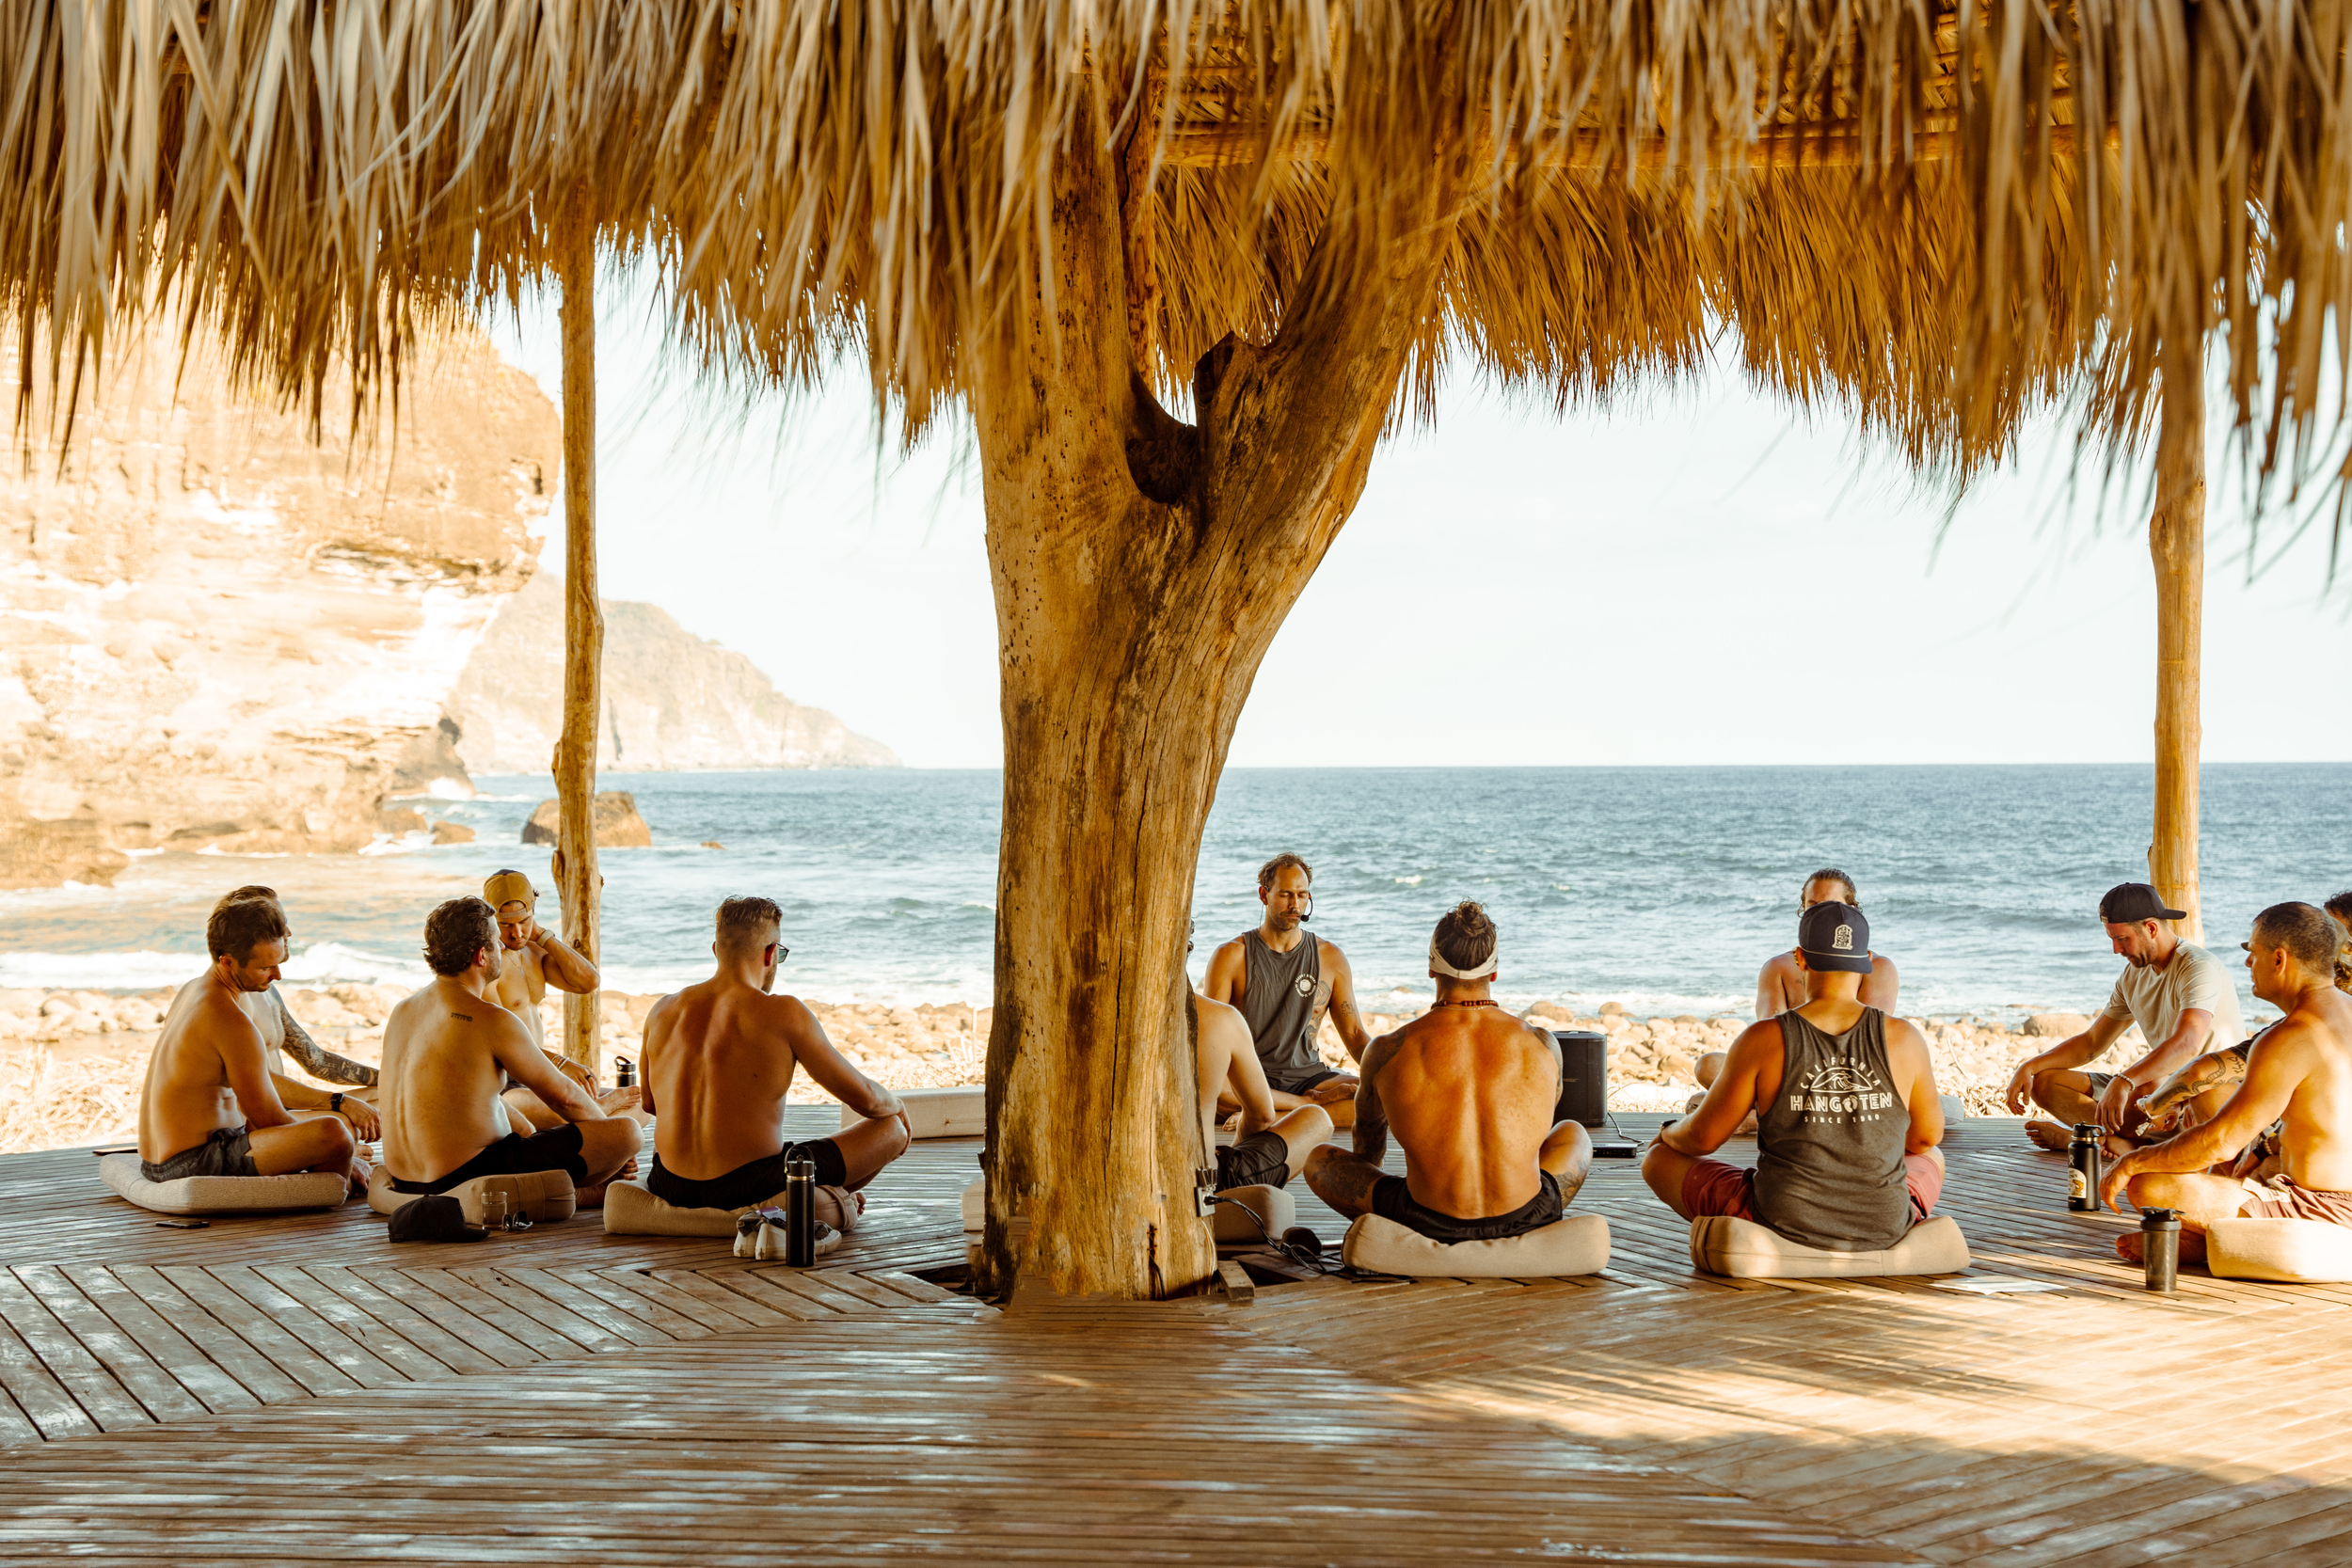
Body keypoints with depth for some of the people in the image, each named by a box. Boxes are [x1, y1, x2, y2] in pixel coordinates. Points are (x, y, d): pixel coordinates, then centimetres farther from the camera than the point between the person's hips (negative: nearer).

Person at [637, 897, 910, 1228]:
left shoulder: (664, 1011, 3)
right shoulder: (783, 1013, -11)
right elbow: (864, 1098, -5)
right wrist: (897, 1104, 19)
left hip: (673, 1188, 5)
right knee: (893, 1128, 11)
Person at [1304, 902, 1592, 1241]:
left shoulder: (1388, 1052, -6)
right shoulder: (1542, 1046, -2)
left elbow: (1367, 1149, 15)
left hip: (1430, 1226, -1)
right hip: (1526, 1222, 2)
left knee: (1318, 1160, 22)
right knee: (1574, 1133, 32)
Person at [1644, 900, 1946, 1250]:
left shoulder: (1762, 1041, -13)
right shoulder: (1905, 1040, -8)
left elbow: (1702, 1137, -5)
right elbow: (1927, 1136, 8)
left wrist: (1669, 1136, 19)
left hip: (1782, 1229, -2)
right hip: (1884, 1233, 3)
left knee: (1659, 1161, 19)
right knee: (1931, 1159, 36)